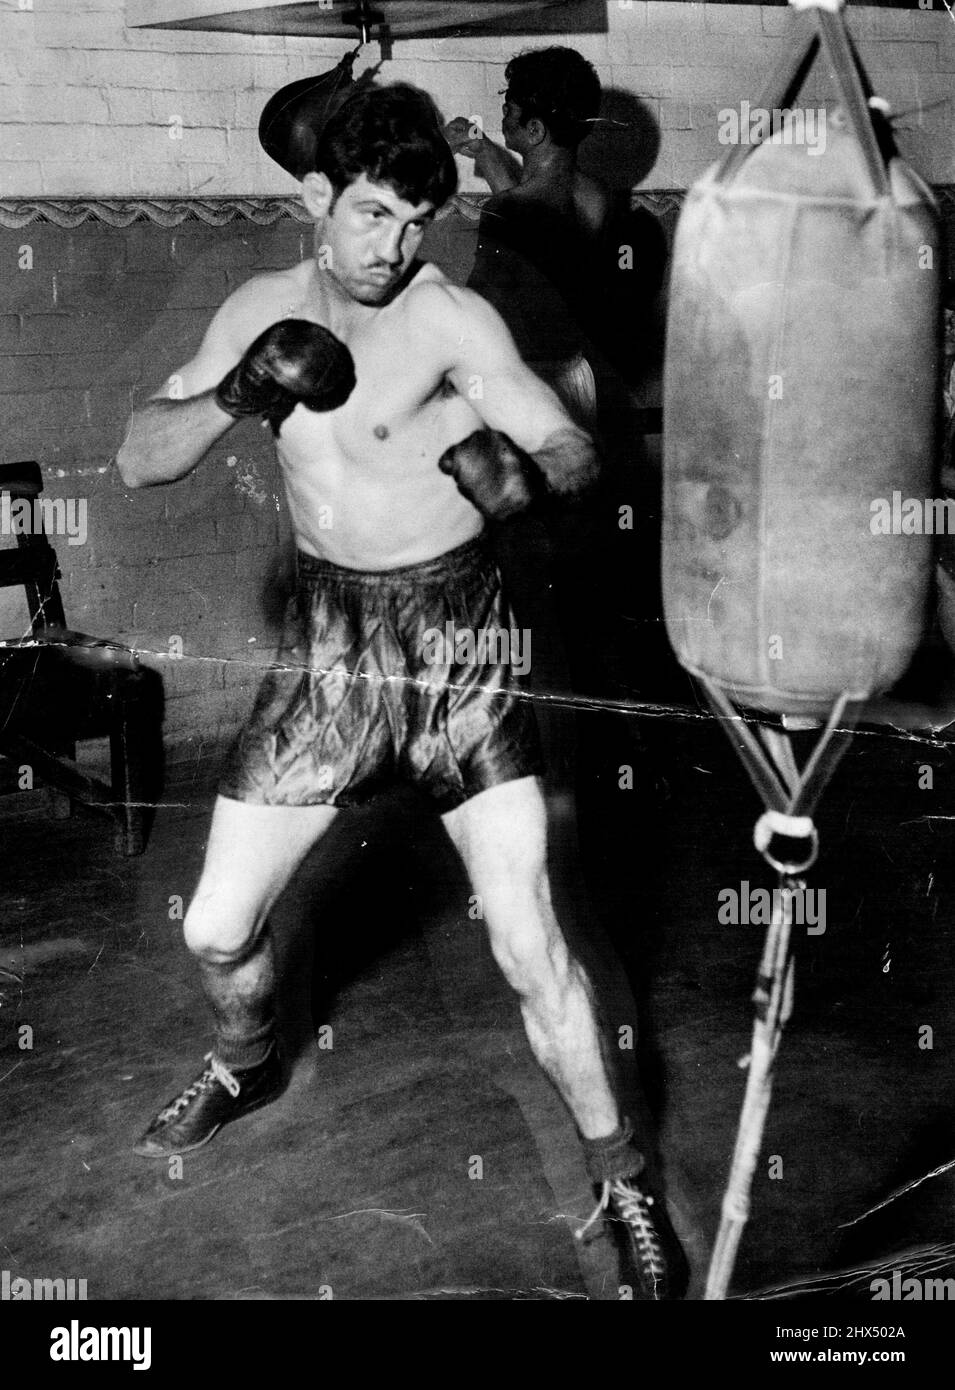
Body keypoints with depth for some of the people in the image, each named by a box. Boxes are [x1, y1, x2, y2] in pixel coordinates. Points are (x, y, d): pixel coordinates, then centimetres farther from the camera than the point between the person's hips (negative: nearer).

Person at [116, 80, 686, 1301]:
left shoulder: (453, 321, -13)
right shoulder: (261, 311, -1)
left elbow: (576, 448, -15)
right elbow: (139, 463, -4)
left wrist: (528, 475, -39)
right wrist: (234, 397, -23)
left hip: (455, 637, -4)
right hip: (328, 644, 4)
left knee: (529, 943, -8)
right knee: (216, 931, 9)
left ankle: (623, 1186, 12)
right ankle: (248, 1066, 43)